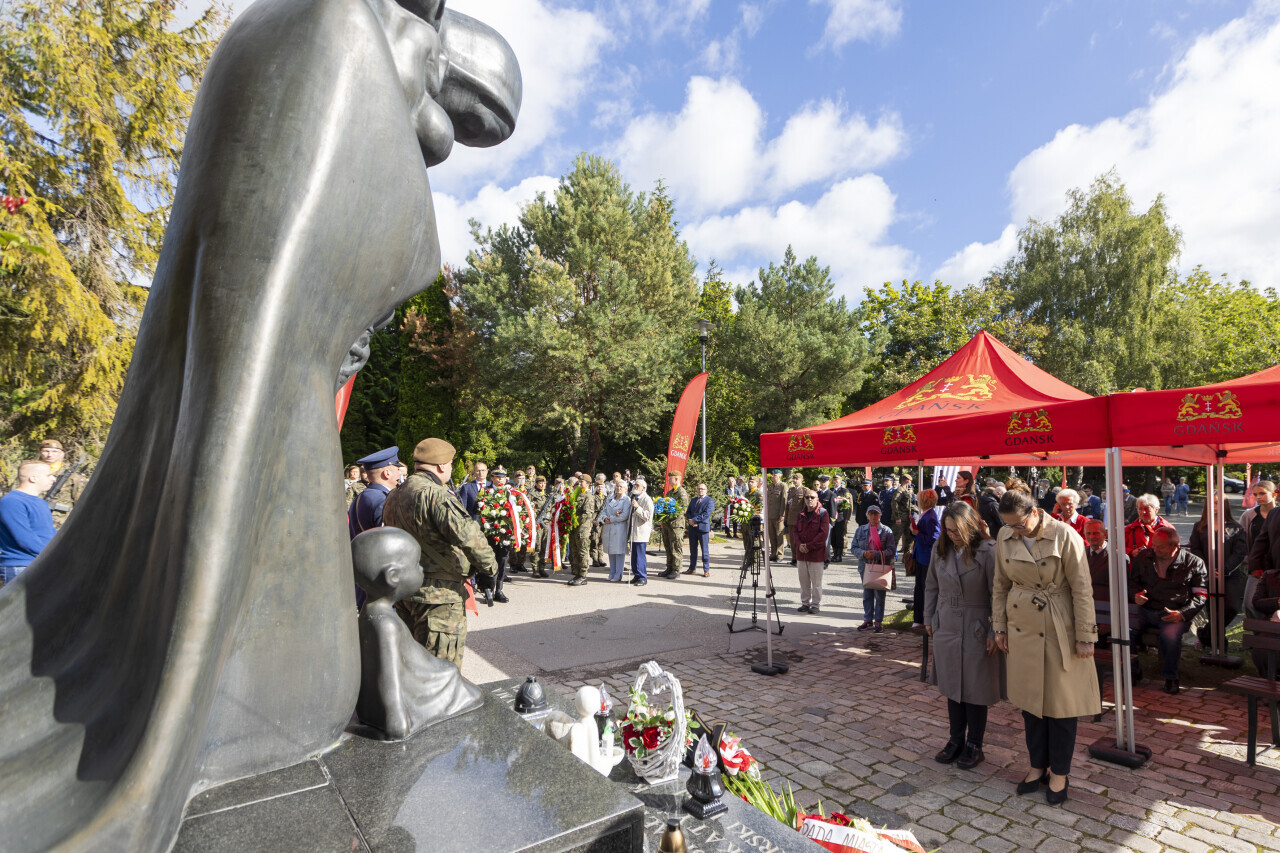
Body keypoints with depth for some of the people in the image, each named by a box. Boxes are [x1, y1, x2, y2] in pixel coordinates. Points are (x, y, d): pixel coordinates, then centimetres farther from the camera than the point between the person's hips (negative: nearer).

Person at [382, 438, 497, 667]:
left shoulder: (393, 497, 10)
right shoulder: (435, 495, -21)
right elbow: (467, 535, -30)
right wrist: (489, 567, -17)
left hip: (402, 589, 9)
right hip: (438, 596, -9)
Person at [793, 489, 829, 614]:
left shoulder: (822, 513, -5)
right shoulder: (801, 514, 12)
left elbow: (824, 533, -13)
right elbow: (796, 530, 11)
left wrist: (809, 546, -15)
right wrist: (799, 544, -7)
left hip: (816, 553, -5)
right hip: (802, 553, 5)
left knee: (816, 582, 2)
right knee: (804, 580, 11)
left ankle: (816, 604, 14)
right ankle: (805, 603, 23)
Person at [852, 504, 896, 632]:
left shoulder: (887, 530, -2)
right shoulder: (860, 530, 8)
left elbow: (892, 550, -7)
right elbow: (853, 547, 7)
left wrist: (876, 554, -18)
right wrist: (863, 553, -13)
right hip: (865, 567, 3)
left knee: (880, 595, 1)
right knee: (867, 594, 10)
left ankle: (878, 622, 13)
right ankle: (868, 620, 21)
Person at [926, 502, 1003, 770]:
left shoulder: (987, 551, -14)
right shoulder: (940, 549, 1)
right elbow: (931, 586, 12)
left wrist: (994, 631, -11)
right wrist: (928, 618, 12)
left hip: (976, 630, -5)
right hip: (946, 627, 5)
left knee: (975, 689, 7)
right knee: (951, 686, 13)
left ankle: (974, 745, 24)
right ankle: (956, 740, 29)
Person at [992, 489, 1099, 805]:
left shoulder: (1064, 536, -15)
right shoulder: (1005, 537, -2)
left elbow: (1082, 589, -10)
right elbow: (1000, 585, 8)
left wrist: (1085, 636, -9)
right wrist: (999, 626, 7)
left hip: (1059, 631, -4)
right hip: (1022, 628, 4)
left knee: (1061, 702, 7)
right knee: (1029, 699, 13)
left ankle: (1059, 772, 25)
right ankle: (1038, 765, 30)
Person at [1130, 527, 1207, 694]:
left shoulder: (1194, 563, 3)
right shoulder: (1143, 557, 12)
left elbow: (1201, 595, 4)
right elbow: (1135, 581, 26)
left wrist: (1182, 614, -11)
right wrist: (1136, 594, 3)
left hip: (1176, 614, -3)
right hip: (1145, 610, 3)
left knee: (1170, 635, -36)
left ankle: (1171, 677, -8)